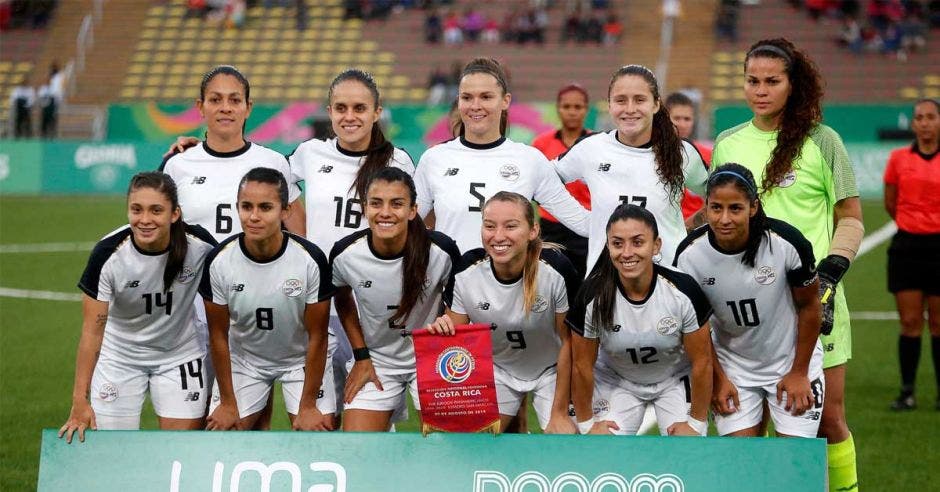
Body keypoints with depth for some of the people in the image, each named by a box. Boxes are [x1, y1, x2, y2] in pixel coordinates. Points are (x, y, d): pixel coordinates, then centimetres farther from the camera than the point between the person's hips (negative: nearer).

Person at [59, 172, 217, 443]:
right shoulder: (107, 255, -25)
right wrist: (80, 402, -23)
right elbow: (92, 331, -21)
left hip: (180, 355, 1)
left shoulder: (199, 244, -21)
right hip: (119, 357, -1)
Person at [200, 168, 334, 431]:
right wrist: (228, 403, -7)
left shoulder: (311, 260, -26)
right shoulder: (218, 261, -22)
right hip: (244, 358, 1)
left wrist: (308, 406, -14)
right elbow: (219, 336, -10)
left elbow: (317, 337, -16)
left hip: (302, 359, -1)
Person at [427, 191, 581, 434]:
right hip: (496, 370, 2)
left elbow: (568, 342, -15)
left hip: (550, 370, -2)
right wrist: (442, 330, -31)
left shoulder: (556, 270, -27)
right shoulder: (466, 273, -21)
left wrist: (560, 413, -10)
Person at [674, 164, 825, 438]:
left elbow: (809, 306, -8)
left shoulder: (786, 242, -24)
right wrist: (718, 378, -1)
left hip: (791, 363, -1)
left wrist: (799, 372, -5)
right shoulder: (690, 255, -18)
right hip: (733, 367, 2)